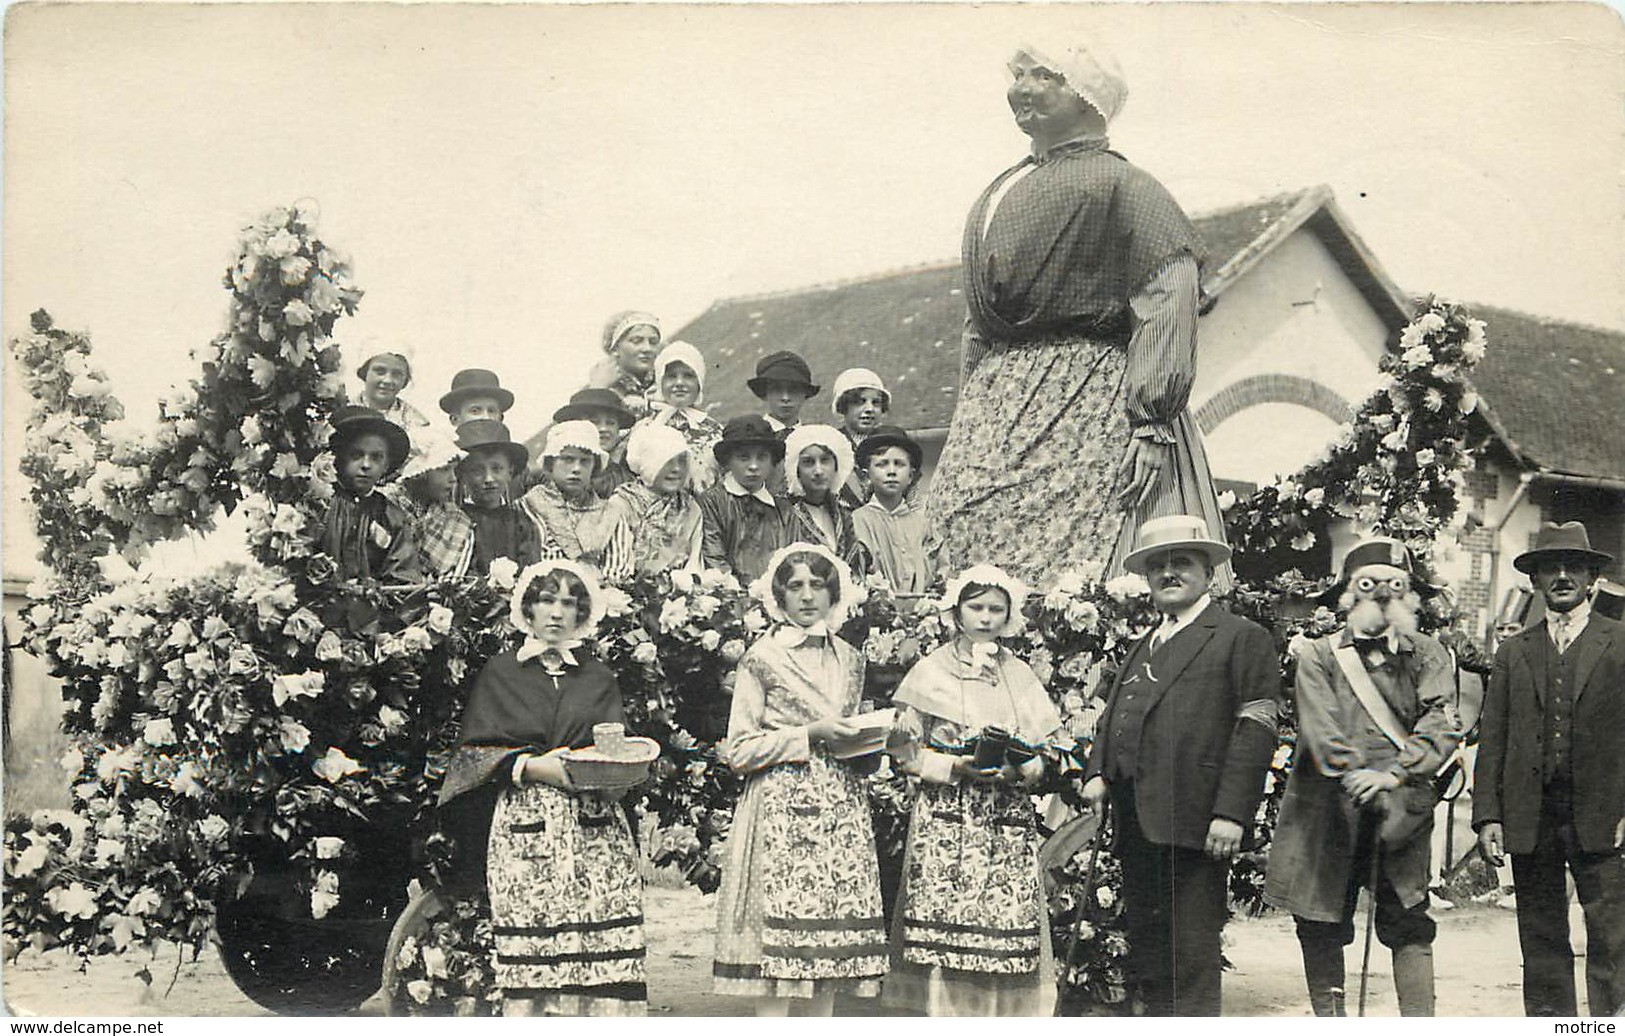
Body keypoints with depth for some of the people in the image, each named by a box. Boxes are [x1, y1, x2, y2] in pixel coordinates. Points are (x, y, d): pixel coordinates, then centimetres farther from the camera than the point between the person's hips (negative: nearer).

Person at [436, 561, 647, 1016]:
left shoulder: (598, 677, 19)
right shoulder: (501, 674, 12)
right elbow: (473, 754, 6)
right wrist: (531, 766, -8)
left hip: (594, 828, 2)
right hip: (525, 828, -1)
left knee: (600, 939, -9)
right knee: (529, 952, -9)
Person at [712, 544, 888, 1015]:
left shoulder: (850, 660, 17)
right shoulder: (762, 658, 0)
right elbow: (739, 750, -5)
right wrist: (810, 734, -11)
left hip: (842, 809, 5)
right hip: (781, 810, -5)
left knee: (835, 932, 1)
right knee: (777, 933, -10)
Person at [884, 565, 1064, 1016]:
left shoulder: (1019, 674, 14)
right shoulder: (932, 670, 5)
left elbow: (1044, 751, 13)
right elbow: (907, 749, 2)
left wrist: (1020, 771, -7)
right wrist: (954, 768, -12)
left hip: (1009, 819, 3)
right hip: (946, 818, -2)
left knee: (1006, 916, -5)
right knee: (943, 917, -10)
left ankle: (998, 1015, 1)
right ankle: (945, 1013, -3)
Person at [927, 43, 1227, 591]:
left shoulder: (1119, 185, -3)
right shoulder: (1000, 190, 21)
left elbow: (1168, 297, -12)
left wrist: (1151, 423, -19)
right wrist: (967, 410, 20)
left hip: (1087, 396, -7)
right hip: (994, 398, 7)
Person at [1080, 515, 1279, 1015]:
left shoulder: (1243, 638, 1)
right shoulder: (1142, 649, 25)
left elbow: (1255, 730, -7)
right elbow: (1111, 717, 25)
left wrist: (1231, 813, -16)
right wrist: (1097, 772, 5)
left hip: (1192, 824, -8)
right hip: (1136, 823, 8)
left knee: (1191, 960, -8)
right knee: (1147, 954, 10)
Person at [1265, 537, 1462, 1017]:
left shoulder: (1429, 656, 10)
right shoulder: (1319, 657, 8)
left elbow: (1443, 726, -4)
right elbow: (1322, 731, -4)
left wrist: (1393, 774, -19)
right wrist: (1358, 781, -18)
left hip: (1403, 812, 0)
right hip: (1326, 814, 0)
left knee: (1409, 925, -4)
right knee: (1320, 931, 5)